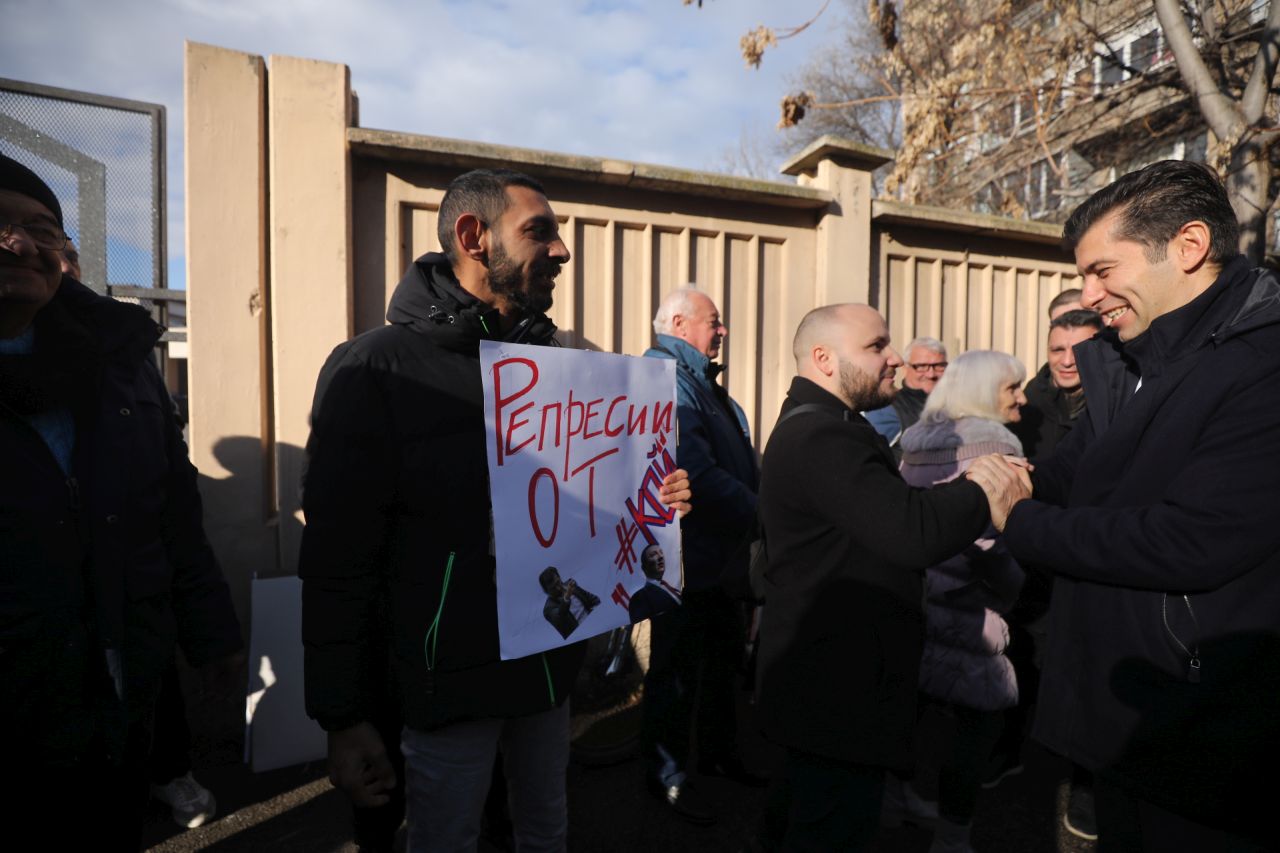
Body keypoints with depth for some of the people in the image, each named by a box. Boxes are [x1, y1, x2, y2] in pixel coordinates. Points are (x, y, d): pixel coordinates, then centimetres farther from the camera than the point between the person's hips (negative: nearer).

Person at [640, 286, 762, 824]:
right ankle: (667, 775, 27)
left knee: (723, 660, 22)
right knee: (678, 670, 7)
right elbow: (698, 475, -29)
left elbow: (738, 460, 16)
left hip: (723, 554, 10)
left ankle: (719, 753, 42)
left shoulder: (700, 380, 15)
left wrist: (762, 508, 5)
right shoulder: (666, 378, -19)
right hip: (686, 560, -10)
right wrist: (762, 516, -20)